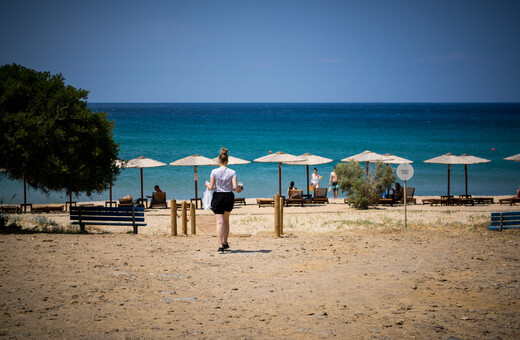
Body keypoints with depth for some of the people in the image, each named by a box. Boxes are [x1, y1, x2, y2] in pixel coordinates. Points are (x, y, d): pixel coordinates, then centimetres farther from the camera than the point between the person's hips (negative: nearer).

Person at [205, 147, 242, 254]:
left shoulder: (214, 172, -6)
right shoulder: (232, 172, -4)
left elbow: (211, 187, -7)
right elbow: (235, 187, -12)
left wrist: (207, 184, 15)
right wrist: (239, 189, 11)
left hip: (218, 197, -2)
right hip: (229, 197, 2)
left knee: (219, 222, -5)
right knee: (226, 220, 22)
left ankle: (220, 246, -17)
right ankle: (225, 243, 29)